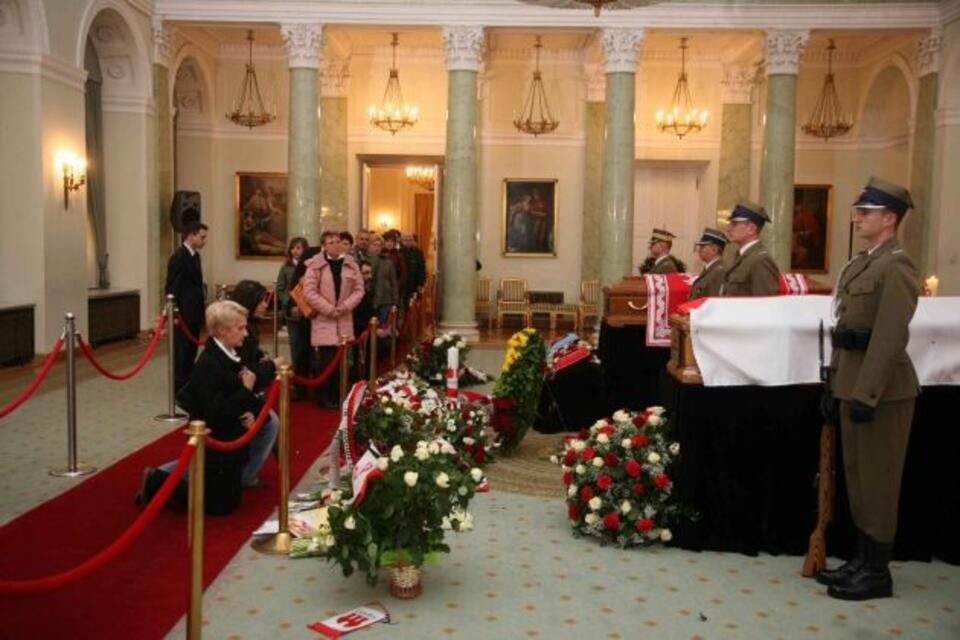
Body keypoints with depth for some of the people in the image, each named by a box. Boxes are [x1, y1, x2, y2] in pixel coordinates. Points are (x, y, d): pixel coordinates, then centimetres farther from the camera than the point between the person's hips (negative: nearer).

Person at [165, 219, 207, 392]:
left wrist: (201, 309, 14)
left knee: (191, 349, 12)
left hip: (194, 312, 9)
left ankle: (188, 383, 20)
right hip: (183, 313, -9)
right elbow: (172, 287, -17)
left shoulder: (195, 255, 13)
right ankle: (179, 386, 5)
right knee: (182, 349, -2)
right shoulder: (179, 257, -15)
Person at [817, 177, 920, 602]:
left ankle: (877, 572, 12)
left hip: (881, 387, -9)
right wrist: (836, 386, 16)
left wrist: (866, 394, -23)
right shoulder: (860, 264, 15)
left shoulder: (896, 266, -14)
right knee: (857, 475, 15)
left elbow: (889, 337, -21)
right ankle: (863, 559, 27)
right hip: (853, 384, 9)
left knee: (878, 479, 0)